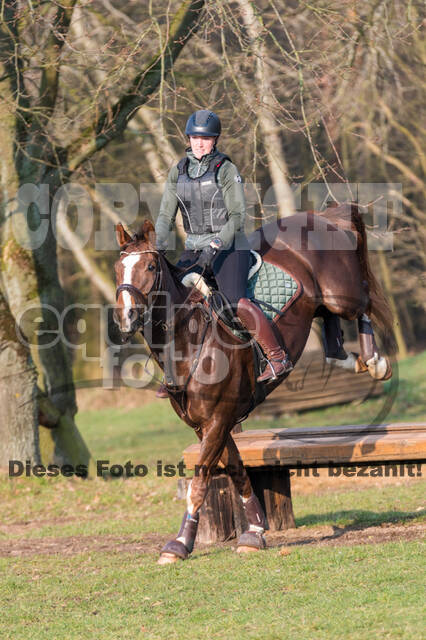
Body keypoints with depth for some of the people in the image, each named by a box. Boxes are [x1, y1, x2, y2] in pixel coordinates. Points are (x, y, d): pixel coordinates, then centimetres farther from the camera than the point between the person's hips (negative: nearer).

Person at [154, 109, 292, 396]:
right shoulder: (179, 171, 6)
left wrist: (215, 245, -25)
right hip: (195, 248, 6)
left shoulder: (226, 169, -9)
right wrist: (159, 246, -14)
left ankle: (279, 358, -15)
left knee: (237, 301, -24)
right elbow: (166, 215, 4)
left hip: (229, 246, -6)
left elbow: (237, 216, -13)